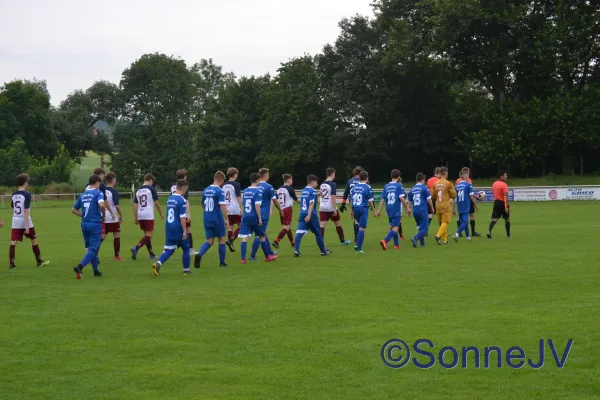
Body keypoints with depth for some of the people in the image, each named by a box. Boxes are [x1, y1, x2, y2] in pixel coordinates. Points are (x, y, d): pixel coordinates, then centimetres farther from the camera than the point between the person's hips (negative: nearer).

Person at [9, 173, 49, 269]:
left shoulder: (14, 195, 7)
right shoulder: (26, 195, -12)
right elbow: (26, 211, -18)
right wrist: (27, 226, -19)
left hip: (15, 222, 5)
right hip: (25, 222, -5)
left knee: (13, 242, -2)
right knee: (34, 240, 12)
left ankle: (11, 263, -10)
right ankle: (39, 261, 19)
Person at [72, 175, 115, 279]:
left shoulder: (83, 195, 12)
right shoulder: (98, 193, -7)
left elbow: (74, 210, 14)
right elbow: (101, 204, -26)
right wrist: (103, 214, -8)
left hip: (84, 224, 7)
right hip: (95, 224, -7)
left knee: (90, 247, 17)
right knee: (93, 249, -6)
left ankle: (96, 271, 23)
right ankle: (79, 266, -25)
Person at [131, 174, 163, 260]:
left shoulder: (138, 190, 12)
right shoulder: (151, 189, -4)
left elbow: (135, 204, 11)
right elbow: (156, 202, -6)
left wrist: (135, 218, 15)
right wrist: (161, 213, 7)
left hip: (140, 215, 6)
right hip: (149, 215, -6)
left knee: (146, 234, 15)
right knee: (149, 235, -6)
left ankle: (151, 254, 18)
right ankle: (136, 248, -25)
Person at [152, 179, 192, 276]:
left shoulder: (169, 199, 10)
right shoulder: (182, 200, -14)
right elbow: (182, 217, -18)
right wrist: (185, 231, -16)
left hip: (169, 229, 6)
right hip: (179, 230, -6)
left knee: (169, 250, 6)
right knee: (186, 249, 13)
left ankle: (158, 263, -19)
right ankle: (186, 270, 20)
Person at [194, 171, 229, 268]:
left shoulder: (206, 190, 8)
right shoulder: (220, 191, -13)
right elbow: (223, 206, -19)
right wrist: (226, 220, -14)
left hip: (207, 219, 6)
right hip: (217, 219, -6)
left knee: (209, 241, 9)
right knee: (222, 240, 10)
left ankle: (199, 254, -17)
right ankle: (222, 262, 16)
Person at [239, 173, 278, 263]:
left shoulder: (245, 191, 9)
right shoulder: (258, 191, -10)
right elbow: (257, 206, -17)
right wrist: (260, 218, -14)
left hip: (245, 217, 4)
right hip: (254, 217, -4)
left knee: (245, 238, -2)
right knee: (262, 237, 12)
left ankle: (243, 259, -11)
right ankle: (267, 256, 23)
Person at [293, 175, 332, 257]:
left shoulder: (303, 191, 14)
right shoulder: (313, 191, -8)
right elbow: (311, 204, -17)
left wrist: (317, 194, 35)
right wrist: (309, 215, -24)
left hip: (302, 214, 5)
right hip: (311, 215, -5)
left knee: (299, 232, -7)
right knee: (318, 233, 10)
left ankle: (296, 250, -25)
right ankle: (323, 251, 22)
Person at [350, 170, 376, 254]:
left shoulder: (354, 187, 6)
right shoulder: (367, 187, -8)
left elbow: (352, 200, 10)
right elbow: (370, 201, -7)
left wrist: (352, 211, 19)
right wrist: (374, 211, 3)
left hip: (355, 208, 5)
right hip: (363, 209, -5)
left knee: (358, 226, 22)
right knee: (362, 228, -3)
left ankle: (357, 244, 18)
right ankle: (358, 248, -7)